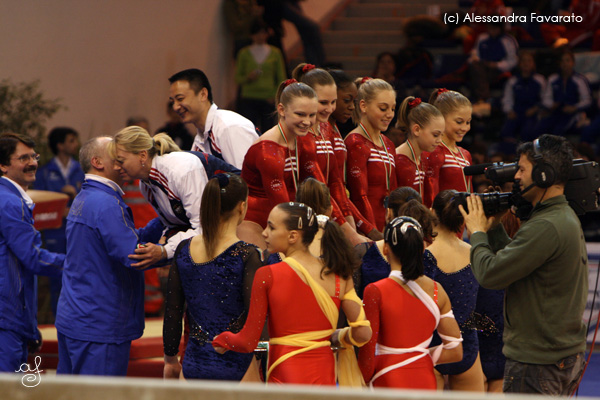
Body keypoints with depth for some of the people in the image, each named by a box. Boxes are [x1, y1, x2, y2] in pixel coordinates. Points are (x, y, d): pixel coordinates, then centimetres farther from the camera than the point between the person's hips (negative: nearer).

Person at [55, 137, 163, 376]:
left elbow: (127, 241, 15)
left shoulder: (83, 200, 17)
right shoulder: (105, 204, -17)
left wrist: (162, 222, 8)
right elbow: (133, 255, -23)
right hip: (100, 328, -10)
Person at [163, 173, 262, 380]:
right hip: (234, 364, -5)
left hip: (194, 363, 5)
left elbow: (172, 311, 9)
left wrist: (170, 359, 19)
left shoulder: (184, 250, 3)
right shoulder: (246, 255, -12)